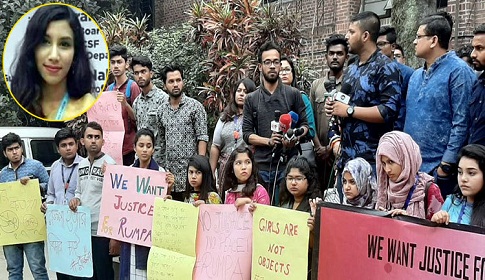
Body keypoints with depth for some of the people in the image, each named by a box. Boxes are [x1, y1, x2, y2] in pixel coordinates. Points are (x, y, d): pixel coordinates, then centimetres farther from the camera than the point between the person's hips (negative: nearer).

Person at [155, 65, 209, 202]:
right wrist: (161, 167, 13)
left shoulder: (195, 106, -3)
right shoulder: (161, 109, 11)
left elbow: (202, 138, -7)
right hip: (168, 170, 4)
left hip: (189, 169, -4)